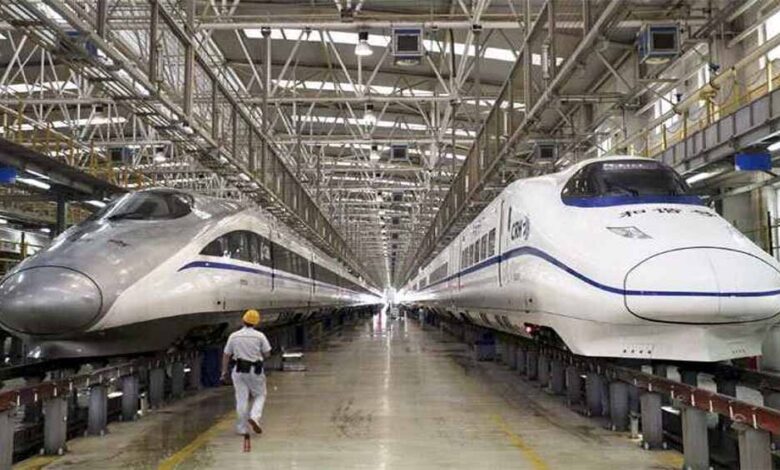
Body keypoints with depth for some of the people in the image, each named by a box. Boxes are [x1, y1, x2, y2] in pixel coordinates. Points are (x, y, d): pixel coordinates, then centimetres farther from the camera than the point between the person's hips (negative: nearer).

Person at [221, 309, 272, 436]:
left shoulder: (233, 336, 0)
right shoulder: (259, 336, -7)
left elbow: (226, 355, 3)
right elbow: (267, 353, -2)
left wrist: (224, 372, 11)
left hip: (239, 370, 2)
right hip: (255, 371, -2)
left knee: (241, 399, 7)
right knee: (260, 395, 14)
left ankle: (243, 428, 11)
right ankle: (254, 417, -9)